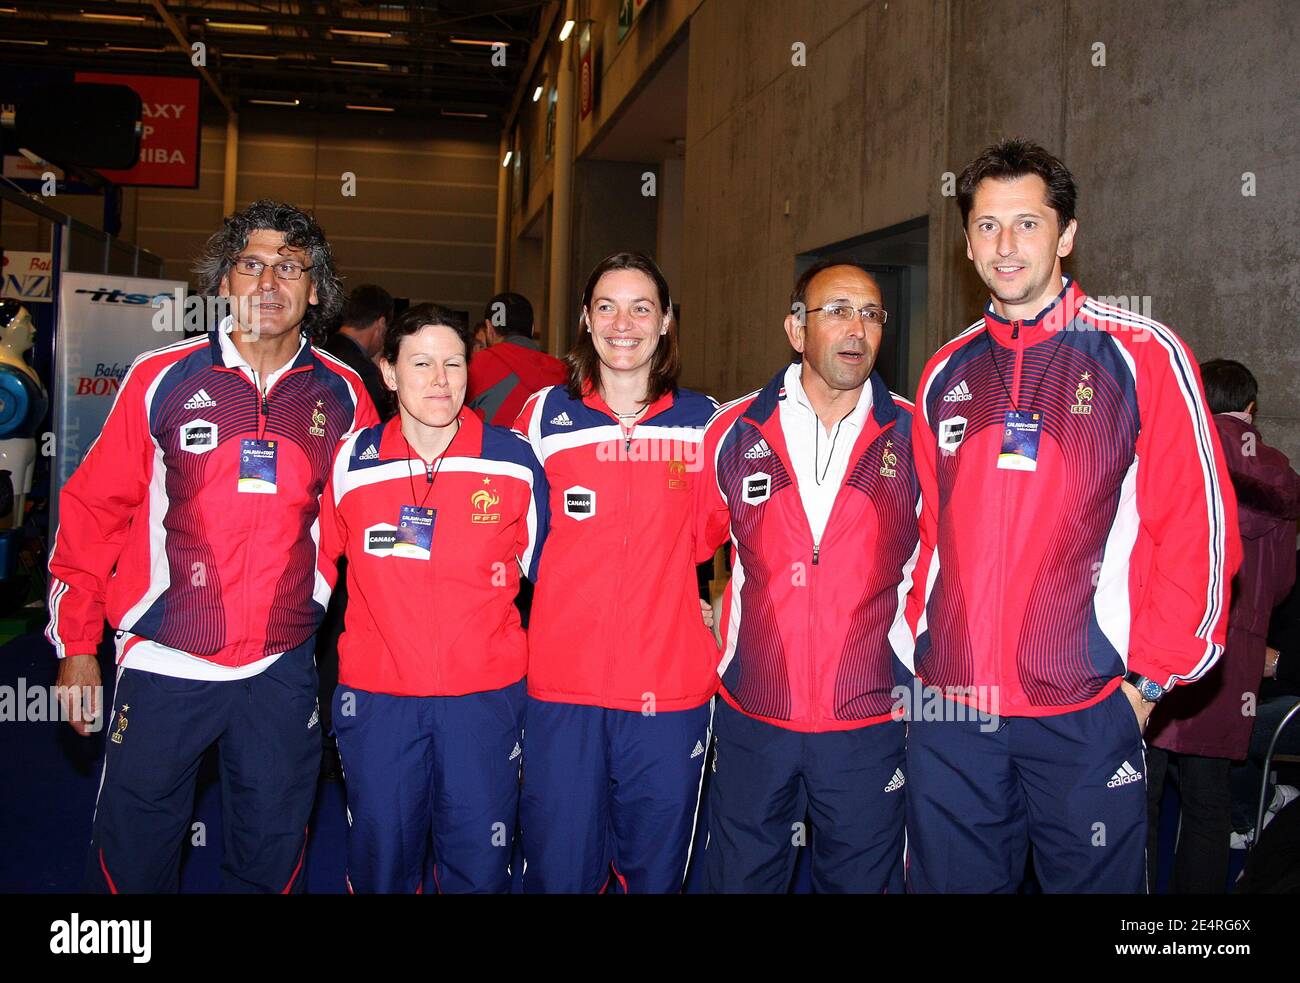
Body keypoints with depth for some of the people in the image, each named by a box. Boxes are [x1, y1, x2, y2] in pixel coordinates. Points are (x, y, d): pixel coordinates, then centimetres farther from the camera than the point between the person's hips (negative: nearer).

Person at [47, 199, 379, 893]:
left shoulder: (342, 395, 1)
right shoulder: (162, 379, -3)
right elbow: (91, 510, 1)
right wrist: (75, 643, 0)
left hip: (283, 667, 2)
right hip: (163, 661, -1)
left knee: (272, 862, 15)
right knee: (132, 859, 10)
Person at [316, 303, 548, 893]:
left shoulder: (513, 461, -3)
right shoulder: (352, 461, -1)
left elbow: (538, 560, 11)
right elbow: (324, 554, 13)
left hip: (485, 694, 0)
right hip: (375, 693, 1)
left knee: (479, 869, 9)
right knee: (379, 865, 13)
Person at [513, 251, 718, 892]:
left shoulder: (704, 422, 3)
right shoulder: (543, 415, 2)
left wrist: (712, 609, 4)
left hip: (671, 688, 0)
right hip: (562, 682, 0)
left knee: (656, 870, 12)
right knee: (559, 870, 8)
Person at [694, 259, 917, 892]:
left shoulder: (916, 437, -3)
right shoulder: (734, 431, -1)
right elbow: (691, 546, 11)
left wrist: (925, 673, 5)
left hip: (870, 725, -1)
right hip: (750, 717, 1)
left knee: (860, 879, 15)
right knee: (740, 878, 15)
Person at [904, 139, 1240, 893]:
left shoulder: (1142, 355, -3)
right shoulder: (947, 373, 10)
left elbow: (1200, 527, -4)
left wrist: (1152, 678, -6)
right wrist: (921, 643, 9)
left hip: (1085, 710, -4)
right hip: (948, 706, 4)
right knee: (950, 878, 13)